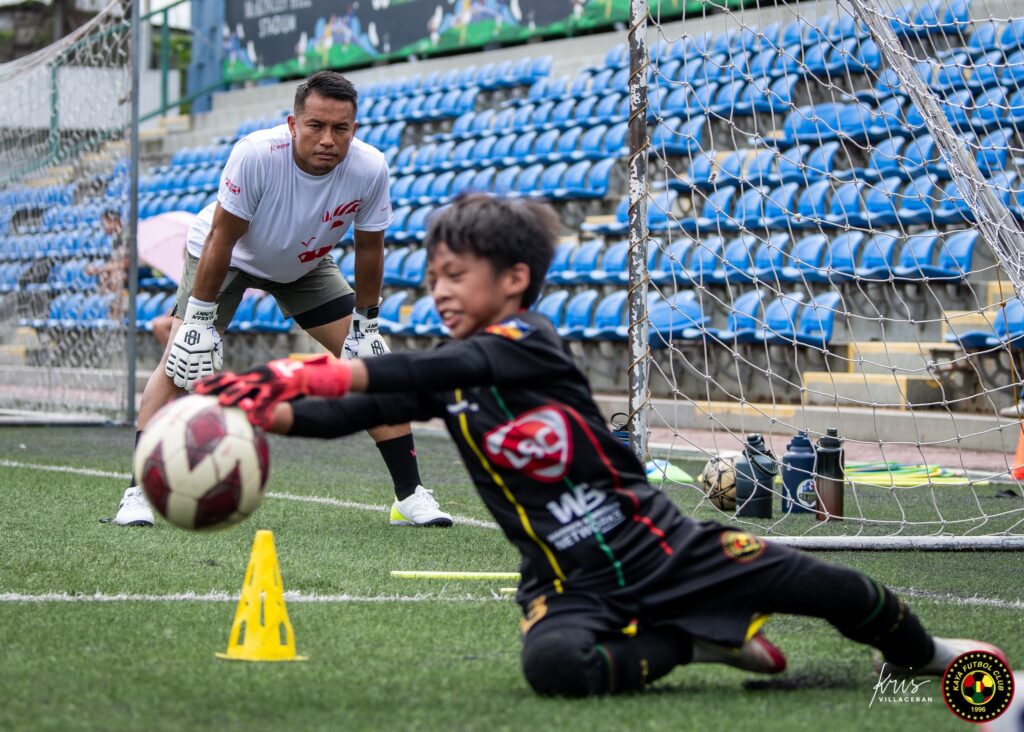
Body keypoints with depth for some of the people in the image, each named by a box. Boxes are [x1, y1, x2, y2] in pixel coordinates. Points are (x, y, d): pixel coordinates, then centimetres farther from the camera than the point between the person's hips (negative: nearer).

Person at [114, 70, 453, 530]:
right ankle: (138, 494, -13)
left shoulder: (369, 169, -28)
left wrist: (365, 323, -6)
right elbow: (221, 237, -27)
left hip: (306, 266, 3)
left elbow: (368, 247, -10)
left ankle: (409, 496, 3)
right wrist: (201, 320, -24)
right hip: (230, 256, -3)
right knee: (180, 364, -18)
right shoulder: (256, 154, -37)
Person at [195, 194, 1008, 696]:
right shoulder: (447, 377, 5)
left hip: (659, 544, -4)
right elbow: (369, 408, -5)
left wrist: (319, 374, -41)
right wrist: (273, 412, -23)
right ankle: (698, 643, -5)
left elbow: (444, 369, -31)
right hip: (569, 583, 4)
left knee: (831, 590, -1)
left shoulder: (531, 344, -16)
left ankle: (923, 654, 34)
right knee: (556, 663, -33)